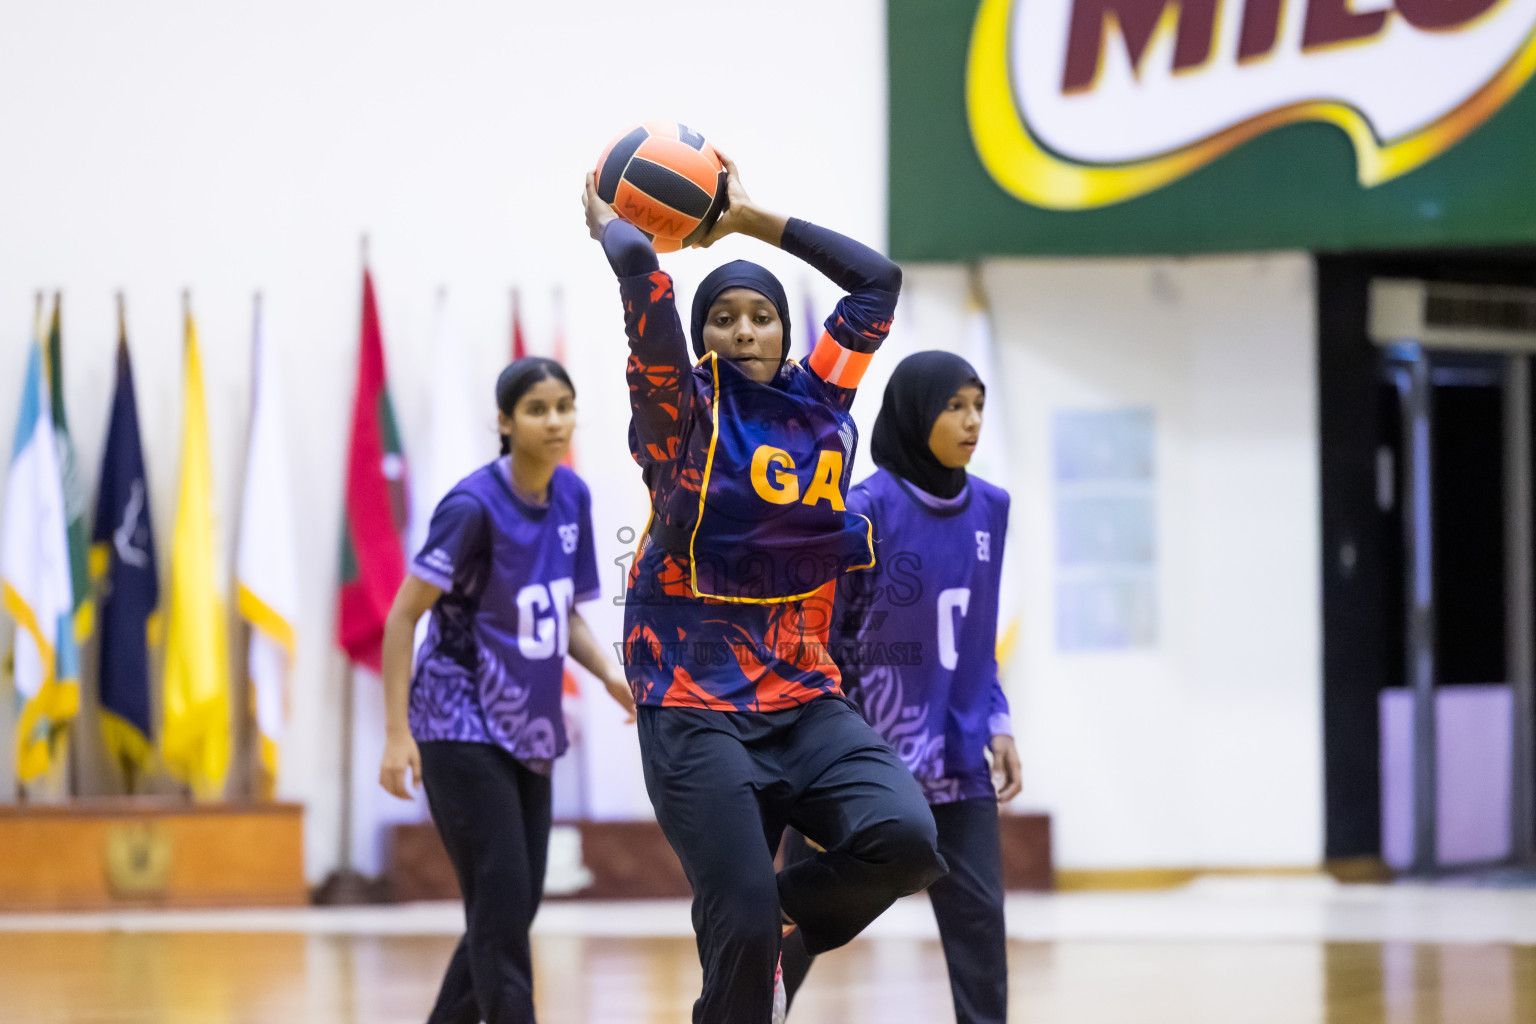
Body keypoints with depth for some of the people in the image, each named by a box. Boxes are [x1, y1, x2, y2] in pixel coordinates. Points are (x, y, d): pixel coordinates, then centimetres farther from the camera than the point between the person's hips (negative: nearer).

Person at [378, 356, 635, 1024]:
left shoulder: (572, 498, 5)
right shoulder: (474, 506, -16)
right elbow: (403, 617, -13)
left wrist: (610, 674, -1)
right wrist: (397, 732, -18)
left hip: (528, 734, 8)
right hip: (463, 733, -7)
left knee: (513, 913, 9)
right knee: (501, 909, -12)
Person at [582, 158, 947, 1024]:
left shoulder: (818, 400, 12)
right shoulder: (682, 414, -2)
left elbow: (878, 278, 20)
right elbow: (640, 267, -13)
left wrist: (752, 219, 22)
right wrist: (607, 221, 7)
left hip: (807, 700, 4)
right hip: (699, 711, -4)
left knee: (906, 839, -20)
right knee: (742, 926, -13)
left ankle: (791, 917, 9)